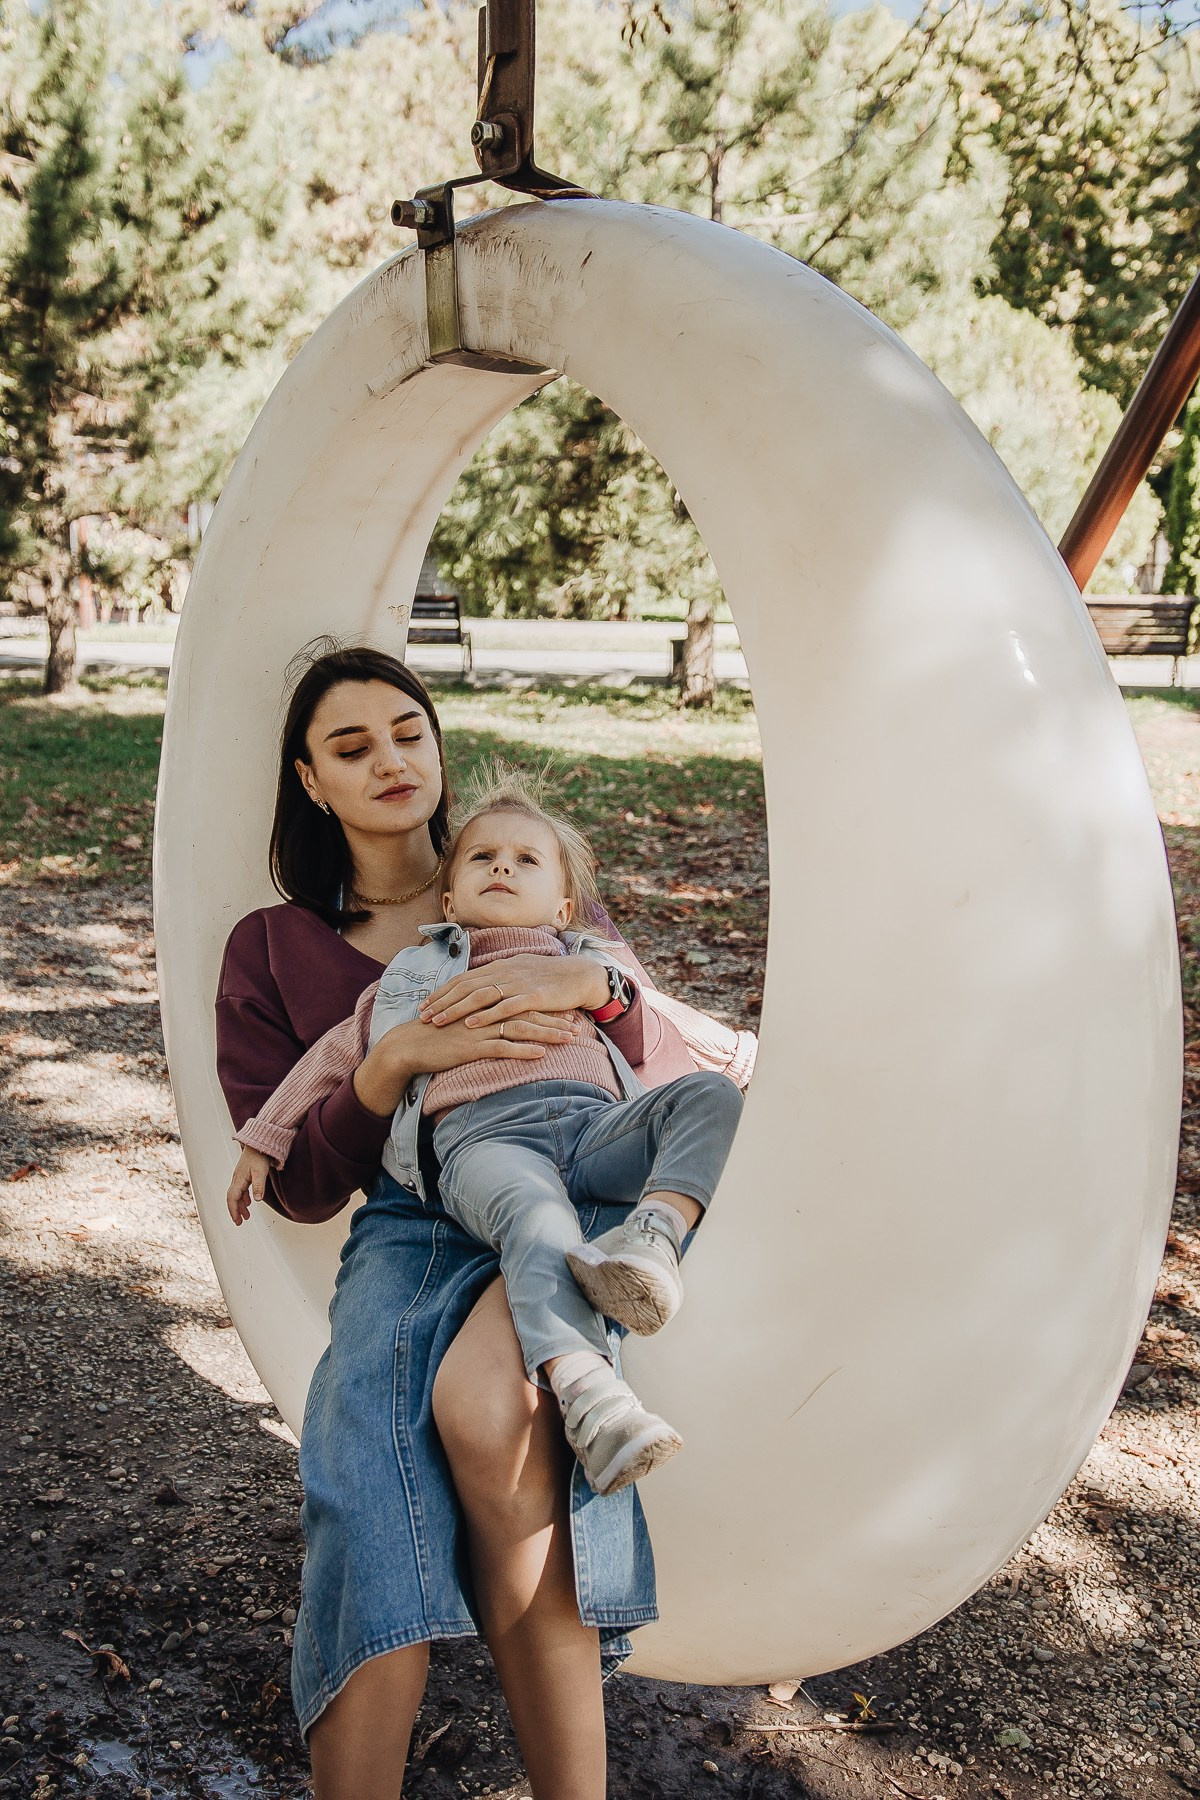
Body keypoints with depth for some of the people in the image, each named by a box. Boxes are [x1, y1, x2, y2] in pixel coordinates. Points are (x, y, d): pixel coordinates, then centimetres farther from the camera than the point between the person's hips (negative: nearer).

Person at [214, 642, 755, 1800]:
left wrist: (590, 985, -9)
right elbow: (298, 1186, 8)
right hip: (409, 1221, 1)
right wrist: (394, 1063, -10)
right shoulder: (270, 950, 18)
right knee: (378, 1446, -34)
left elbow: (671, 1072, 14)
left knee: (482, 1400, -35)